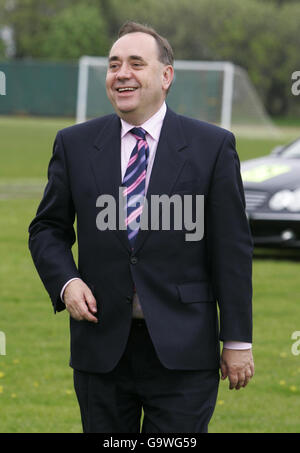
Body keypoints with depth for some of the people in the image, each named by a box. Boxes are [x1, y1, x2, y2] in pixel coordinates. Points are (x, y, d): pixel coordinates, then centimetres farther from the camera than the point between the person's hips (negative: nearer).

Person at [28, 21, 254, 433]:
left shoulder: (213, 146, 0)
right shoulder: (74, 145, 7)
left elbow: (232, 248, 0)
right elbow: (48, 229, 13)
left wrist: (237, 339, -3)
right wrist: (66, 281, -8)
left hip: (182, 350, -2)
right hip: (101, 346, 3)